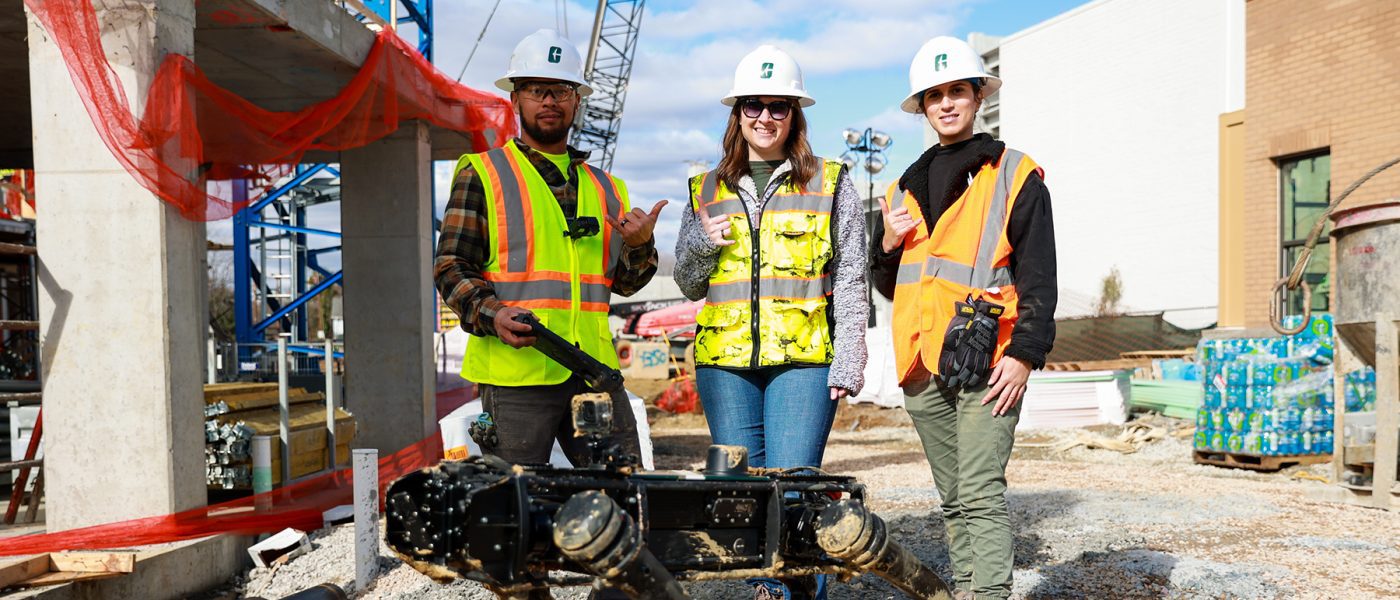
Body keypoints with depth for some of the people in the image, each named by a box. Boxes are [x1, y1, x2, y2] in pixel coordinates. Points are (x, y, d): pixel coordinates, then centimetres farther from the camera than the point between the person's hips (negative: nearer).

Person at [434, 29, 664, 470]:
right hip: (515, 371, -4)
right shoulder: (481, 174, 7)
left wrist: (638, 245, -2)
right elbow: (451, 266, 0)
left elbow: (624, 282, 19)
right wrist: (490, 314, -18)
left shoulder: (604, 187, 20)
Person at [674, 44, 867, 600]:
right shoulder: (707, 192, 15)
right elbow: (689, 287, 19)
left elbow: (850, 283, 4)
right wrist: (701, 243, -2)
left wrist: (847, 364, -5)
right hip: (724, 362, 3)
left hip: (804, 361, -3)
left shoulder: (830, 184, 7)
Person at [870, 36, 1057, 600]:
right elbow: (888, 286, 22)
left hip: (986, 363, -5)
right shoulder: (904, 190, 18)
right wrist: (887, 246, 2)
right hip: (922, 366, 6)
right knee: (953, 500, 11)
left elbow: (1038, 277, -2)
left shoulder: (1015, 176, 4)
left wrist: (1024, 354, -13)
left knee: (981, 495, -13)